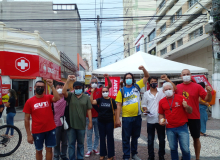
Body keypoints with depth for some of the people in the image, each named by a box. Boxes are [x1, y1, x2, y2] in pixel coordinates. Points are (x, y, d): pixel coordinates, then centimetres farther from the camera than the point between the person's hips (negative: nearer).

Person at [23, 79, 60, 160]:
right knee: (39, 150, 15)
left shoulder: (48, 97, -1)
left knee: (49, 149, 11)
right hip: (37, 131, 0)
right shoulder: (29, 101, -4)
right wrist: (29, 134, -5)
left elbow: (57, 98, -24)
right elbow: (27, 119, -3)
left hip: (50, 129, 1)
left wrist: (51, 86, -24)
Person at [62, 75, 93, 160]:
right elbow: (63, 92, -21)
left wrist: (90, 122, -1)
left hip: (81, 125, 0)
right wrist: (68, 80, -25)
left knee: (81, 144, 15)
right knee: (71, 144, 10)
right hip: (71, 124, 0)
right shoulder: (70, 95, 0)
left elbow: (89, 110, 1)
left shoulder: (86, 97, 1)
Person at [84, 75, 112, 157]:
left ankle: (95, 148, 27)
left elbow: (109, 86, -10)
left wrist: (108, 78, -25)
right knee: (89, 134, 8)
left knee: (97, 134, 12)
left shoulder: (100, 90, -1)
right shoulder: (86, 92, -3)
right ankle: (89, 150, 18)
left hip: (98, 116, 1)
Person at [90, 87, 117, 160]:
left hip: (109, 122, -2)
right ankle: (102, 154, 25)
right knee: (102, 138, 11)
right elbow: (92, 102, -16)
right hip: (101, 121, 2)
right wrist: (92, 92, -22)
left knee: (110, 138, 4)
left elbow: (115, 110, 7)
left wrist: (112, 113, -6)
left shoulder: (112, 100, -2)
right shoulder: (100, 100, 1)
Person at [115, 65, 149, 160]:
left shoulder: (137, 86, 4)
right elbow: (118, 105, -5)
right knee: (126, 138, 5)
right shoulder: (121, 91, -3)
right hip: (126, 118, -3)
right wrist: (117, 118, -10)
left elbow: (147, 76, 9)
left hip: (137, 116, 3)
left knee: (135, 137, 17)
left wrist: (143, 69, -11)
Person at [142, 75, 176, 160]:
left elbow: (174, 88, -9)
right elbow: (144, 104, 11)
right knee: (150, 140, 10)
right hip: (150, 120, 1)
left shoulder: (162, 91, 0)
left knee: (162, 139, 11)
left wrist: (167, 79, -17)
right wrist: (145, 110, -10)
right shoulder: (146, 93, 5)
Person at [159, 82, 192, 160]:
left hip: (182, 127, -2)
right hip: (170, 129, 2)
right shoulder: (161, 102, 5)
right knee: (173, 148, 12)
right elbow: (161, 114, 18)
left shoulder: (181, 98, -3)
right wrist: (161, 121, -1)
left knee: (185, 149, -2)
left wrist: (186, 106, -21)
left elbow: (190, 111, 0)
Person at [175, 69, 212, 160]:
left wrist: (209, 92, -25)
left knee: (196, 138, 8)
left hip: (194, 117, -2)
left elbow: (207, 99, -5)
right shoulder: (178, 87, 2)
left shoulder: (197, 86, -5)